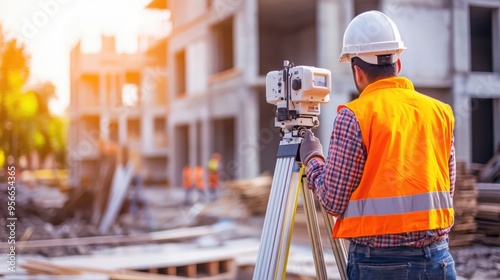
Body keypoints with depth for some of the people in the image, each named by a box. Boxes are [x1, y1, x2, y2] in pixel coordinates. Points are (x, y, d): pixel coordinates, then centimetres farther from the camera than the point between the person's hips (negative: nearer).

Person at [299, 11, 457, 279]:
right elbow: (446, 190, 12)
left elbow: (335, 202, -8)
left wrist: (312, 160, 9)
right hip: (437, 258, 4)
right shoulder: (440, 112, 6)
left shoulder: (354, 116, -9)